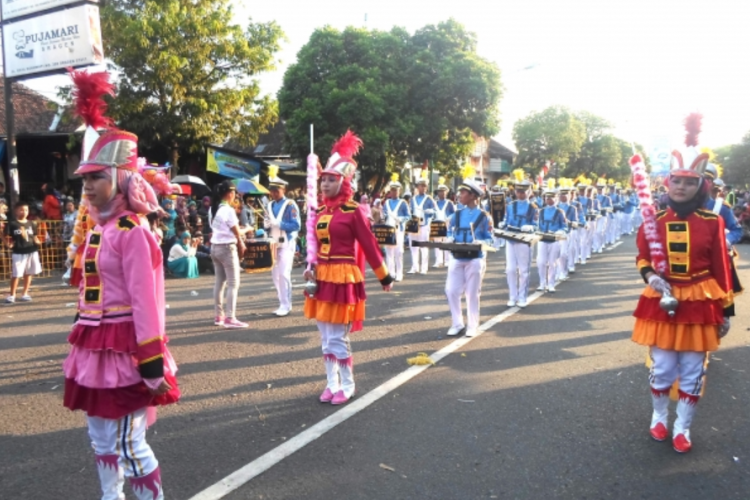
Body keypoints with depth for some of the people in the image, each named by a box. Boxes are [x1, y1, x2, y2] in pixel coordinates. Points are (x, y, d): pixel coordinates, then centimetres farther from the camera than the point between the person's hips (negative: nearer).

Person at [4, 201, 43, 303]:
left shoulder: (31, 224, 9)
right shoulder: (12, 224, -3)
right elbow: (7, 238, -2)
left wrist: (38, 242, -4)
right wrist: (9, 243, -18)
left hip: (31, 251, 4)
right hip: (18, 252, -4)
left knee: (28, 273, 11)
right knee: (16, 274, -4)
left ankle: (24, 294, 21)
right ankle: (12, 295, 7)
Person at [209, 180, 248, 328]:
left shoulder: (212, 209, 10)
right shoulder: (228, 210, -15)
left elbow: (215, 228, 7)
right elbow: (236, 232, -10)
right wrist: (241, 245, 7)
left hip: (215, 247, 8)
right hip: (227, 248, -8)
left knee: (219, 282, 14)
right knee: (233, 283, -5)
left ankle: (219, 316, 19)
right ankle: (230, 318, -8)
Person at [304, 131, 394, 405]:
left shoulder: (352, 210, -10)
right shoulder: (320, 211, 9)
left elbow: (369, 244, -7)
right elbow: (316, 244, 14)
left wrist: (385, 277, -2)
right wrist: (310, 268, -2)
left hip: (342, 278, -7)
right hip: (322, 277, 7)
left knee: (338, 338, -2)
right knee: (326, 337, 13)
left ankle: (347, 386, 16)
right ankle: (332, 384, 26)